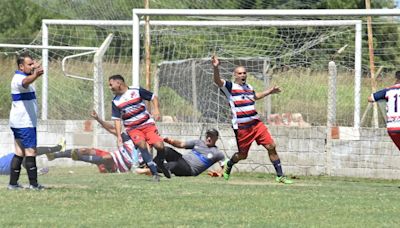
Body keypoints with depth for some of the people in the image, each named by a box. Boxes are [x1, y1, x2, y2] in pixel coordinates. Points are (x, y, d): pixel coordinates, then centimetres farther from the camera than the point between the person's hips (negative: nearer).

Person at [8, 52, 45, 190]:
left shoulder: (19, 77, 15)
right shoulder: (19, 78, -18)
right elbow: (26, 81, -44)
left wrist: (35, 70, 56)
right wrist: (35, 75, -63)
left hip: (18, 122, 11)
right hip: (25, 123, -11)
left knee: (19, 153, 9)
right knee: (30, 152, -8)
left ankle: (13, 183, 8)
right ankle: (33, 184, -8)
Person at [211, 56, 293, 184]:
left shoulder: (248, 87, 14)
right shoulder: (230, 87, -6)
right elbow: (217, 81, -25)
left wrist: (270, 91, 38)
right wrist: (216, 68, -42)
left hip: (256, 124, 5)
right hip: (241, 127, -5)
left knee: (271, 147, -4)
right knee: (242, 155, 2)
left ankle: (280, 176, 4)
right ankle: (228, 165, 36)